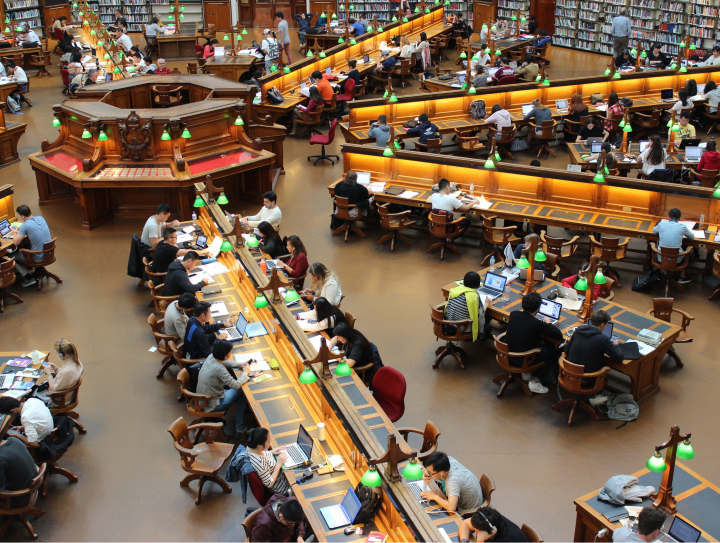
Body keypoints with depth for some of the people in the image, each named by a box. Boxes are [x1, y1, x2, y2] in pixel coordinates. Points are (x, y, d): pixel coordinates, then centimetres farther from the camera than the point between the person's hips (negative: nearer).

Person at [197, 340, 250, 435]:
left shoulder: (211, 357, -8)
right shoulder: (219, 369, -33)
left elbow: (225, 362, 15)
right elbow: (236, 385, -27)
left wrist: (240, 365, 1)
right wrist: (245, 373, -11)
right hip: (212, 404, -8)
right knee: (242, 392, 6)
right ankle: (240, 429, 18)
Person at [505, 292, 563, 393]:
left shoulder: (513, 314, -8)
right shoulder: (537, 324, -25)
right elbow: (559, 335, -13)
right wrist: (548, 323, 4)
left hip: (507, 355, 6)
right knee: (552, 351, 15)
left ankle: (526, 373, 28)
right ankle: (535, 382, 12)